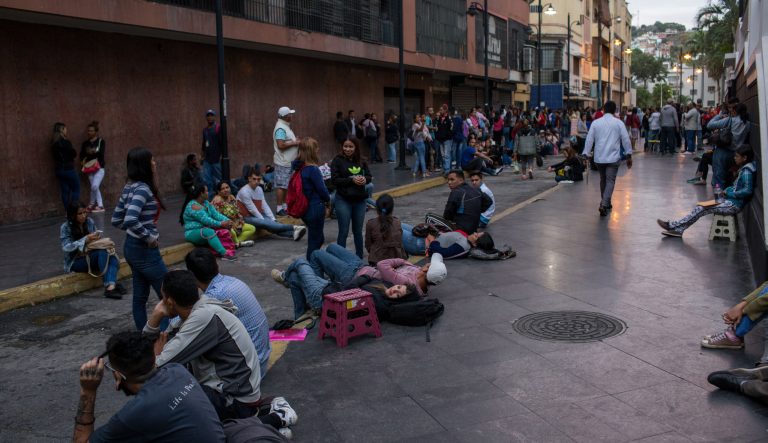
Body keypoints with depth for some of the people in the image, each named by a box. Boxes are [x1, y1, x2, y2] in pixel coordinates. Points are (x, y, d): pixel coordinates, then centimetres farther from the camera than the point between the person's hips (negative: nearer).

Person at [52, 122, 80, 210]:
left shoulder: (53, 143, 7)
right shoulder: (65, 142, -15)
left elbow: (55, 155, 11)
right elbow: (73, 154, -11)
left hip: (58, 169, 7)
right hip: (68, 169, -7)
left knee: (65, 190, 9)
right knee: (76, 189, 3)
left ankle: (67, 210, 10)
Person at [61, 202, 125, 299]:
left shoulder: (89, 221, 4)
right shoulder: (65, 227, -8)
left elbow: (95, 238, 14)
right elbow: (66, 247, -17)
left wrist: (97, 237, -11)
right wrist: (86, 239, -26)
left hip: (91, 256, 5)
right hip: (75, 261, -5)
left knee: (113, 258, -28)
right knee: (102, 252, -32)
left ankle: (111, 286, -48)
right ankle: (109, 284, -34)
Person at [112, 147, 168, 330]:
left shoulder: (129, 188, 8)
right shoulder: (143, 188, -19)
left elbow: (116, 220, 13)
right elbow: (130, 219, -32)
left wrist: (136, 233, 11)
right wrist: (149, 236, -20)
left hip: (131, 247, 9)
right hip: (145, 250, -9)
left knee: (140, 297, 13)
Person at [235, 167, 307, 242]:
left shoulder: (259, 189, 7)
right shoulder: (244, 191, -16)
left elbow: (265, 206, 4)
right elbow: (252, 209, -18)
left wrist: (273, 219, -7)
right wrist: (264, 220, -17)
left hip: (259, 215, 6)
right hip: (247, 218, -6)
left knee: (273, 224, -21)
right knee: (266, 223, -31)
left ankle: (293, 234, -45)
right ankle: (294, 228, -41)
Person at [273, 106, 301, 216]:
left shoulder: (285, 126, 15)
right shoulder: (280, 128, -18)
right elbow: (281, 145, -27)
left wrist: (295, 140, 9)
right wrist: (294, 143, -18)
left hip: (288, 162, 10)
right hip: (283, 163, -10)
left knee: (286, 186, 15)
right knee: (281, 186, -5)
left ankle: (285, 206, 23)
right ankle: (279, 208, -1)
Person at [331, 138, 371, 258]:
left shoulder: (361, 161, 5)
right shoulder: (337, 160, -6)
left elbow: (369, 176, 9)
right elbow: (335, 180, -12)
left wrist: (364, 179, -14)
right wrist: (352, 180, -22)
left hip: (360, 200, 4)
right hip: (343, 200, -4)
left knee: (358, 231, 14)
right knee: (343, 232, 1)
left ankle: (359, 257, 27)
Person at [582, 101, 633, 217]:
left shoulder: (596, 123, 3)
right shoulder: (618, 123, -1)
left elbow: (589, 139, 1)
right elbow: (626, 139, -2)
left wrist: (585, 154, 5)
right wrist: (629, 156, 4)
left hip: (599, 158, 3)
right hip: (613, 157, -3)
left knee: (603, 180, 19)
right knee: (610, 181, -4)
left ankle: (606, 203, 30)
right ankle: (604, 205, -21)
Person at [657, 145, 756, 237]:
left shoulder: (747, 171, -18)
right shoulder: (743, 168, 11)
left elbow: (748, 191, -27)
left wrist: (729, 193, -18)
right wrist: (728, 190, 3)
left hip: (734, 204, -9)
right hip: (730, 200, 9)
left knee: (701, 209, -11)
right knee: (700, 207, 0)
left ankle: (672, 225, -6)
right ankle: (678, 228, -6)